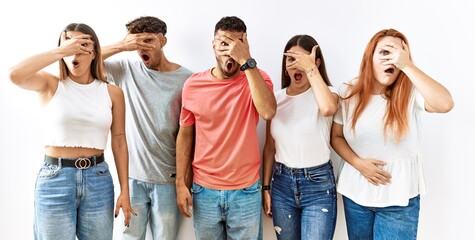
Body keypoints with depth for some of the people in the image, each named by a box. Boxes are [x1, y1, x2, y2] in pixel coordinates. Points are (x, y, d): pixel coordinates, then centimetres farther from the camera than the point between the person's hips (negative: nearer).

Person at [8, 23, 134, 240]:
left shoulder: (112, 92, 2)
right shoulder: (50, 84, 0)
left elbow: (119, 142, 3)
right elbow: (15, 75, -22)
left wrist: (124, 191, 1)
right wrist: (61, 51, -18)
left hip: (98, 179, 2)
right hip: (54, 179, -1)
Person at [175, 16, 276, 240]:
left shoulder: (256, 78, -6)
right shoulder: (193, 85, -3)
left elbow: (268, 112, -27)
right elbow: (185, 135, 4)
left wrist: (246, 61, -27)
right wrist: (181, 183, 2)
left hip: (246, 191, -1)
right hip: (204, 190, 1)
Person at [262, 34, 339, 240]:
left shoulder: (326, 93, -7)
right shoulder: (277, 98, 3)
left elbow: (328, 108, -35)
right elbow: (270, 147, 7)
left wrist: (310, 69, -25)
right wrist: (266, 187, 7)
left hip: (318, 184, -3)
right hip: (282, 183, 4)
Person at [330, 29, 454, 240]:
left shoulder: (411, 92, -12)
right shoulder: (348, 93, -4)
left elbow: (445, 104, -31)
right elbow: (336, 137, 2)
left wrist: (407, 66, -29)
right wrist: (358, 163, -13)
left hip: (399, 198, -2)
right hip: (355, 193, 3)